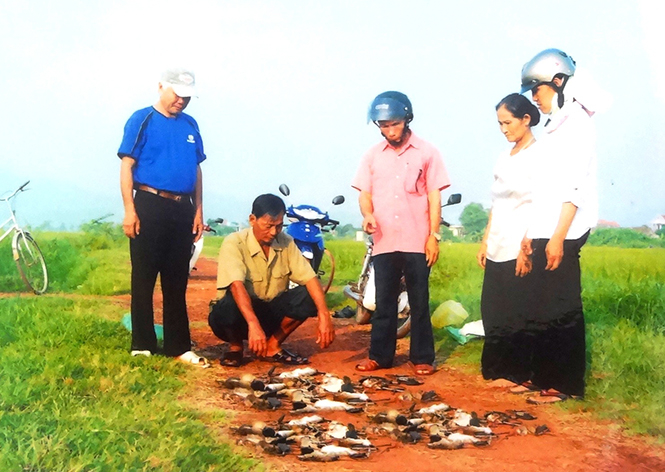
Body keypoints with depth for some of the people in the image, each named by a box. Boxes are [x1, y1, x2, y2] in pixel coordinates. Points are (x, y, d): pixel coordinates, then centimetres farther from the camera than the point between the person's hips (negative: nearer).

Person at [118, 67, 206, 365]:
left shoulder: (190, 125, 13)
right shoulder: (142, 120, -2)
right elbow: (127, 166, -6)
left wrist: (198, 210, 11)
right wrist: (130, 210, -14)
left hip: (183, 209, 5)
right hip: (150, 205, -5)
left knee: (177, 281, 9)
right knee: (144, 279, 0)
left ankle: (178, 346, 14)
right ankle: (142, 346, 7)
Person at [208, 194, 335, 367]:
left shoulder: (286, 243, -4)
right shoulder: (234, 243, -19)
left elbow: (310, 279, -13)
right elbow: (236, 285, -35)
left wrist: (324, 315, -31)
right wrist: (253, 324, -50)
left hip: (270, 313, 4)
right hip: (240, 316, -4)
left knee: (309, 296, -19)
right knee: (229, 305, -38)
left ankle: (273, 346, -3)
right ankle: (236, 346, -4)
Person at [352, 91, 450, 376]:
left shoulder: (426, 153, 1)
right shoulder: (373, 156, 9)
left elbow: (434, 197, 0)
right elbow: (364, 193, 11)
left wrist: (434, 236, -6)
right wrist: (368, 215, -11)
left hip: (417, 242, -2)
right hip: (383, 242, 3)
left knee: (419, 302, 4)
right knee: (384, 302, 8)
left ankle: (422, 357, 11)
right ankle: (379, 355, 16)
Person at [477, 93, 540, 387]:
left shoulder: (539, 153, -7)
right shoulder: (506, 156, 17)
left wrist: (527, 247, -19)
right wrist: (485, 241, 14)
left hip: (521, 249, -8)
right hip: (498, 248, 8)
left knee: (518, 313, -3)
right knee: (494, 310, 8)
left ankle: (518, 373, 7)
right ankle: (499, 368, 18)